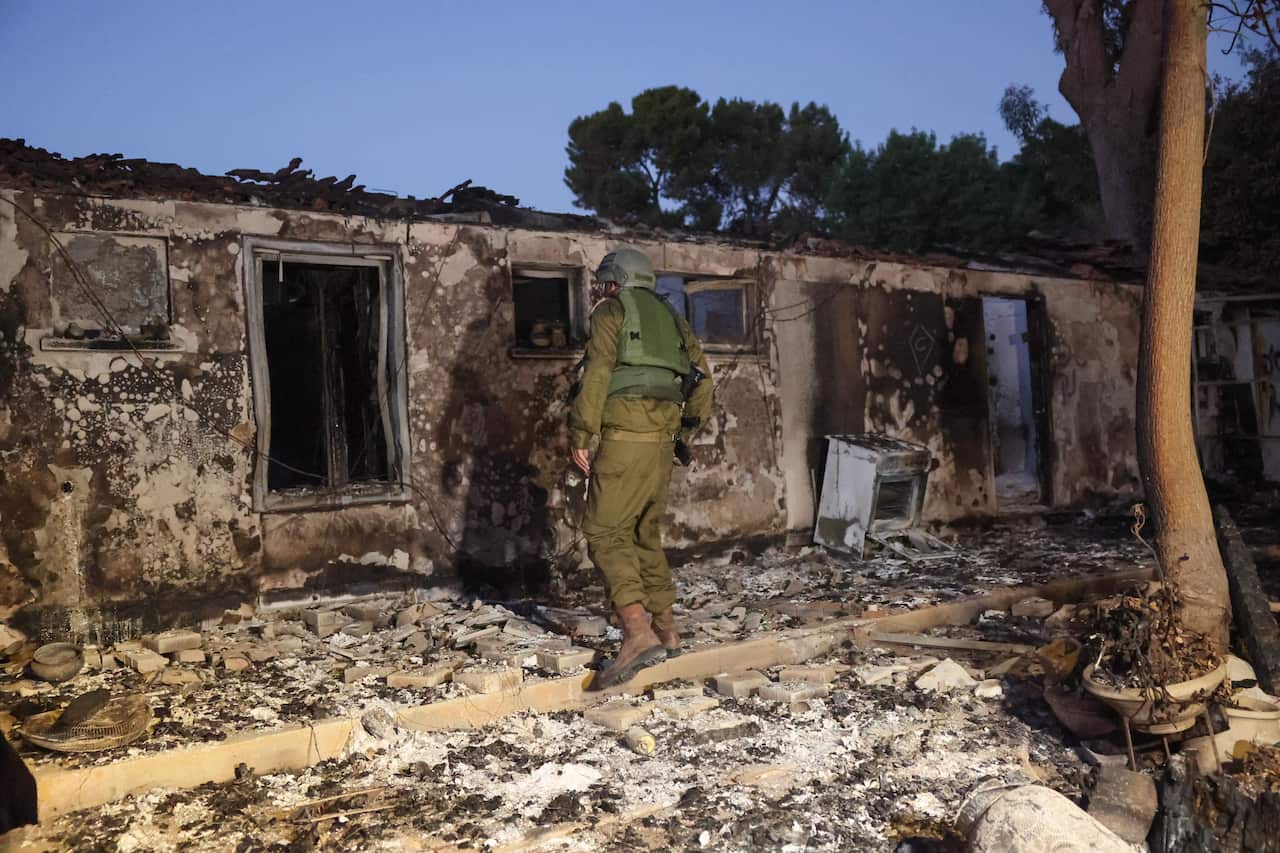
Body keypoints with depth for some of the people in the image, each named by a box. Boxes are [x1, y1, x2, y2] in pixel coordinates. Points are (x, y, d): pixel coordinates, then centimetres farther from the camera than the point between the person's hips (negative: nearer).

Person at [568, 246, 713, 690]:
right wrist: (687, 429, 26)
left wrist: (580, 436, -9)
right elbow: (702, 377, 20)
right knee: (645, 535, 17)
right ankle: (666, 630, 20)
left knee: (605, 534, -9)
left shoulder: (611, 311, 3)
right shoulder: (669, 316, 22)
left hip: (625, 437, -7)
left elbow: (597, 375, -10)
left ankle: (638, 633, -23)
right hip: (662, 441, 7)